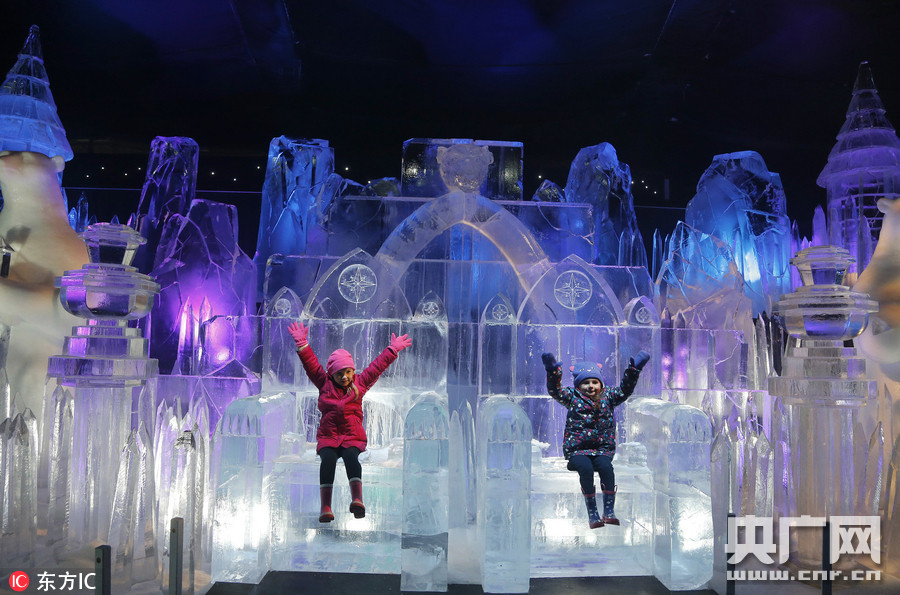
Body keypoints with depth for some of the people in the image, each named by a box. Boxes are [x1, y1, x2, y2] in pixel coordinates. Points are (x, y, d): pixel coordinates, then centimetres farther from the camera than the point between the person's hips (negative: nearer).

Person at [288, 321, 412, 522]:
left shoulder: (359, 384, 13)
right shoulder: (325, 385, 12)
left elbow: (377, 366, 15)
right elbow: (312, 365, 7)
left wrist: (393, 349, 16)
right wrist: (302, 344, 0)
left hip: (352, 437, 0)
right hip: (327, 437, 0)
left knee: (351, 456, -32)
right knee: (328, 459, -30)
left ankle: (357, 499, -47)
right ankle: (325, 507, -34)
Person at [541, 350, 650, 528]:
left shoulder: (607, 396, 14)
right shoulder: (572, 397, 7)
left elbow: (624, 390, 11)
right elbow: (555, 391, -5)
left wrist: (633, 371, -1)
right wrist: (553, 371, -21)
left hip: (602, 448, 2)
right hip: (577, 449, -2)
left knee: (606, 467, -30)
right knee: (586, 468, -31)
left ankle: (609, 511, -23)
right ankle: (592, 513, -22)